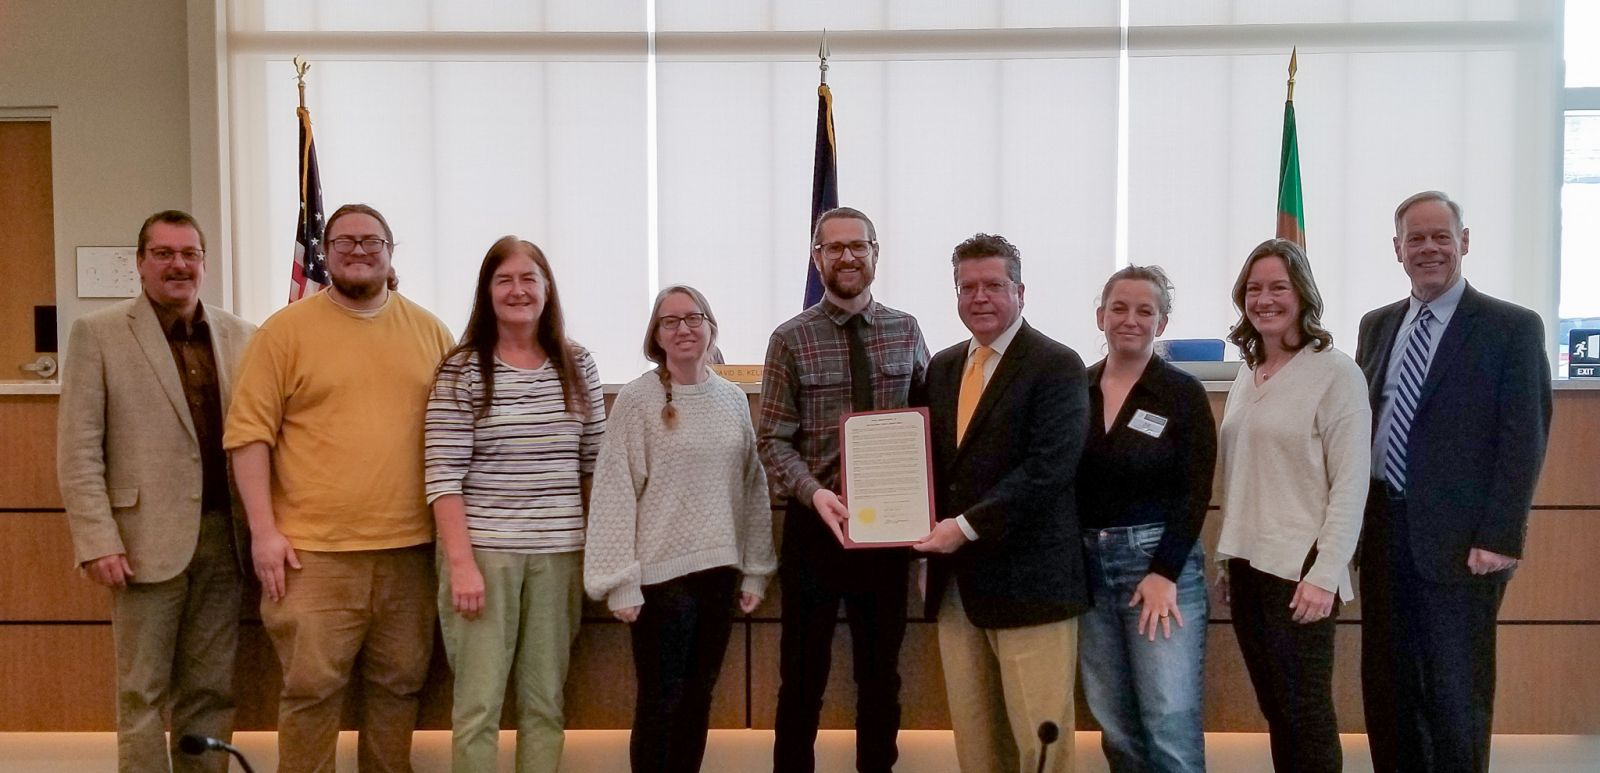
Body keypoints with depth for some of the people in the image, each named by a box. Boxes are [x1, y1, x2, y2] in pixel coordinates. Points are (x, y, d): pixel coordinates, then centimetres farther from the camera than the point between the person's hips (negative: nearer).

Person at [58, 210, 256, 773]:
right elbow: (78, 450, -3)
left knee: (211, 690, 10)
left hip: (225, 536, 3)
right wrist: (97, 541, -10)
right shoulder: (96, 333, 1)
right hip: (148, 540, -3)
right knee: (142, 691, 5)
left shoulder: (240, 336, 9)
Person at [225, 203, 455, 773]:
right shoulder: (286, 330, 0)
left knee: (400, 684, 13)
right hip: (314, 551, -3)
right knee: (312, 689, 2)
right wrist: (264, 531, -8)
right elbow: (249, 434, -2)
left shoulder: (430, 331, 9)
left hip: (410, 547, 3)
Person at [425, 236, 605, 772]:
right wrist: (461, 562, -14)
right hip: (484, 551, -3)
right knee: (478, 703, 2)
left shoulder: (577, 365, 7)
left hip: (559, 553, 3)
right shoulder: (461, 371, -4)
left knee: (546, 702, 10)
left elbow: (595, 463, 11)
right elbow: (444, 476, -8)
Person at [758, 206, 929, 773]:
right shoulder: (791, 340, -3)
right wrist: (813, 491, -23)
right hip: (815, 524, -2)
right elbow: (772, 439, -6)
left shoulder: (907, 332, 4)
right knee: (803, 674, 7)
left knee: (882, 671, 14)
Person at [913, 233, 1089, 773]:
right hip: (956, 580, 6)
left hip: (1027, 578, -6)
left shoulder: (1056, 367, -7)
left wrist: (968, 526, -19)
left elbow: (1047, 469, -17)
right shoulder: (942, 368, 14)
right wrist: (934, 535, 1)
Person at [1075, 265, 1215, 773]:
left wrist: (1164, 573, -13)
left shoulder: (1183, 393, -2)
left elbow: (1195, 492, -5)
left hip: (1161, 563, -3)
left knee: (1171, 726, -3)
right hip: (1087, 565, 3)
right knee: (1114, 725, 9)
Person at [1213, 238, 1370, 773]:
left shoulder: (1336, 373, -8)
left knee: (1307, 711, 2)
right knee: (1275, 709, 13)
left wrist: (1325, 574, -17)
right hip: (1247, 565, 6)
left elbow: (1351, 483, -12)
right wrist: (1229, 560, 13)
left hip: (1298, 568, -6)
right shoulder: (1247, 373, 11)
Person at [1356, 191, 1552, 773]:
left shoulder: (1512, 328, -3)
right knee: (1386, 690, 13)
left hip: (1457, 543, -5)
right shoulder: (1377, 326, 12)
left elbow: (1524, 441, -8)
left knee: (1455, 700, 4)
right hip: (1381, 532, 5)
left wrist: (1501, 539, -15)